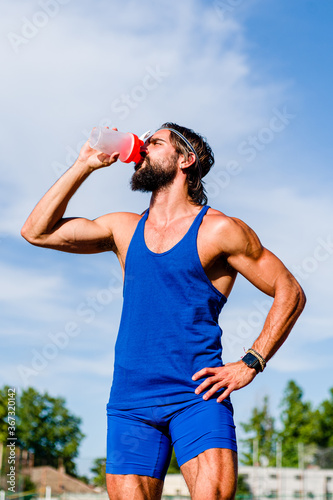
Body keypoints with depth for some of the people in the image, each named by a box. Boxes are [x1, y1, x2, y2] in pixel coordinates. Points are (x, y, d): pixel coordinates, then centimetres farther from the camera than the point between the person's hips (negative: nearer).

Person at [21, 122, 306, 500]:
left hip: (197, 396, -4)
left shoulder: (218, 229, 1)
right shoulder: (125, 228, 15)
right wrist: (84, 165, 9)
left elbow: (290, 293, 3)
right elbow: (37, 231, 13)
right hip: (130, 400, 4)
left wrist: (250, 363, -6)